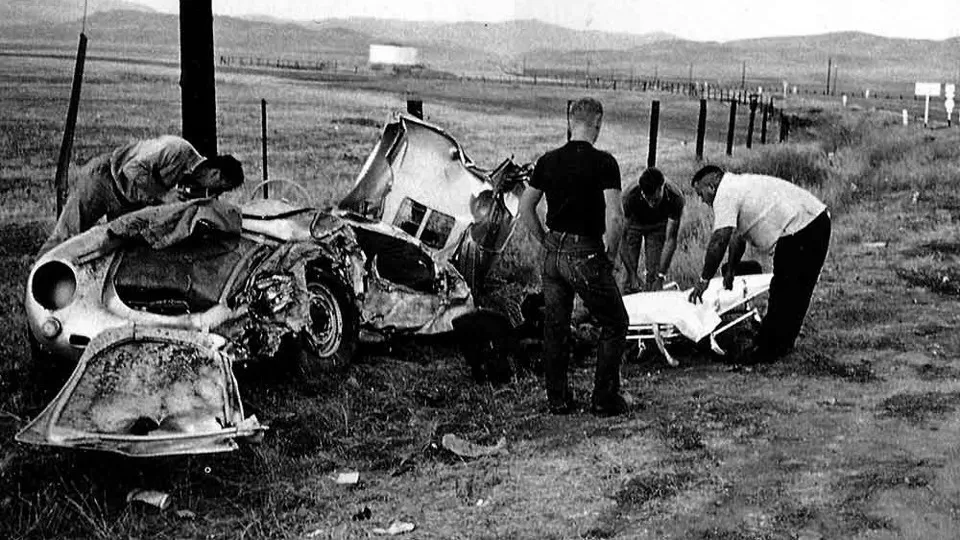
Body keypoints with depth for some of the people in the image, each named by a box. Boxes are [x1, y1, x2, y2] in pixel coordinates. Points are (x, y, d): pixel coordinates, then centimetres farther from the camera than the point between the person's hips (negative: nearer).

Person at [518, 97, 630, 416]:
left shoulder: (548, 161, 4)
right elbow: (615, 217, -21)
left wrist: (546, 242, 14)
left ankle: (557, 399, 21)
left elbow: (525, 207, 7)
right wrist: (611, 253, -6)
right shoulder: (603, 162, -12)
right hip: (587, 257, -5)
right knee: (614, 325, 11)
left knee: (555, 328, 15)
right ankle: (604, 399, 12)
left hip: (554, 256, 5)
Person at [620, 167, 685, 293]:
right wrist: (632, 274, -36)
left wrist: (660, 276, -33)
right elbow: (623, 240, -32)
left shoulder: (675, 198, -34)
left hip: (658, 225, 1)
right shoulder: (630, 196, -38)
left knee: (654, 274, -10)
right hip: (634, 223, -1)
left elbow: (670, 240, -28)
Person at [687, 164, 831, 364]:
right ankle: (782, 345, 29)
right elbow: (738, 236, 28)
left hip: (800, 230, -10)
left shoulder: (725, 194, -9)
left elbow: (719, 241, -17)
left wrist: (704, 280, -11)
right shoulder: (738, 186, 22)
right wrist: (730, 270, 31)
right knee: (795, 294, 17)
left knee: (783, 294, -2)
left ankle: (767, 351, 5)